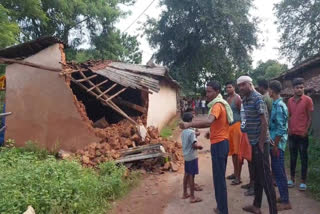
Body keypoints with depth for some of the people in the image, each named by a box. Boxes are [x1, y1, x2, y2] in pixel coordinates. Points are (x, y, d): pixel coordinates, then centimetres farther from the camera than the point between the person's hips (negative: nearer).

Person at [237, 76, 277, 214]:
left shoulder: (257, 99, -15)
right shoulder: (245, 100, 10)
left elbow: (264, 122, -19)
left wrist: (261, 144, -18)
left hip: (260, 142, -9)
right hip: (252, 142, 9)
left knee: (265, 176, -2)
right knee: (257, 174, 17)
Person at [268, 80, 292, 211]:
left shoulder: (278, 106, -18)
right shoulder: (279, 104, 11)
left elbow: (281, 129, -22)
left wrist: (275, 145, -17)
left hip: (277, 144, -9)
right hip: (277, 143, 9)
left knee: (278, 172, -2)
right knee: (279, 171, 16)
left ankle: (285, 202, 9)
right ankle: (283, 197, 28)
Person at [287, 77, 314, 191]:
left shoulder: (308, 100, -6)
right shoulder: (290, 101, 7)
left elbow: (310, 117, -6)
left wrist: (306, 131, -11)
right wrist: (289, 128, 3)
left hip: (302, 134, -4)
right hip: (292, 134, 4)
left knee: (303, 158, 5)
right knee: (292, 157, 11)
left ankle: (303, 181, 14)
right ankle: (292, 179, 22)